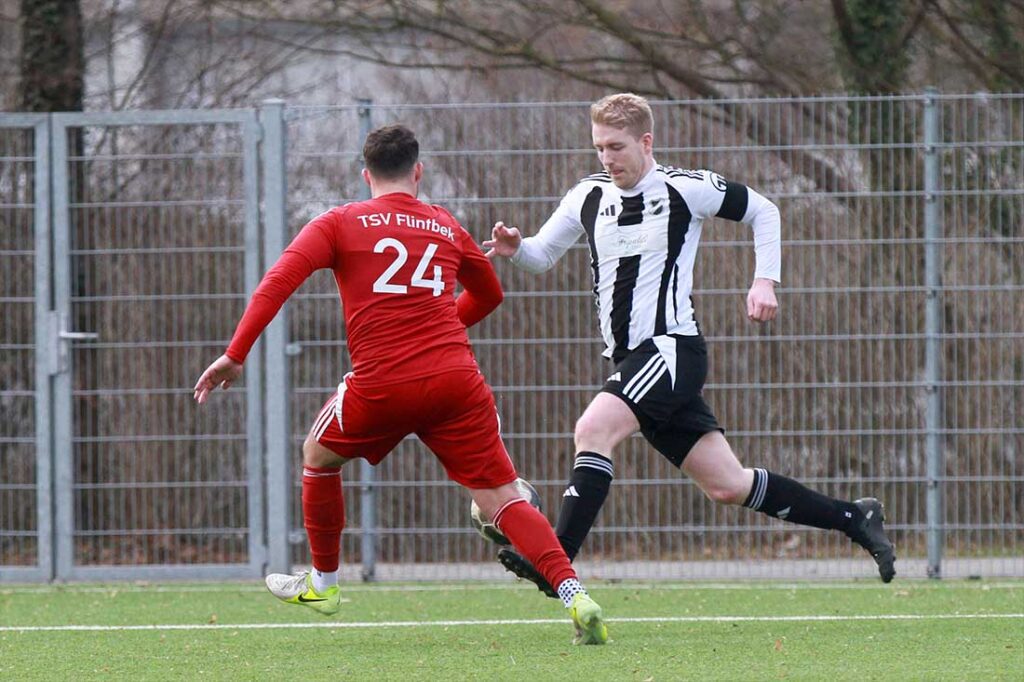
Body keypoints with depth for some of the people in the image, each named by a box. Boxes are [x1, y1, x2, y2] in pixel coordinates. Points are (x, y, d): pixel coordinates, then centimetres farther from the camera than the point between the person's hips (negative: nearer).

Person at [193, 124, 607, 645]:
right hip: (456, 379, 2)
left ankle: (323, 583, 37)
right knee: (501, 500, 0)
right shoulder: (447, 227, 19)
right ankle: (573, 594, -19)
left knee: (319, 454, 28)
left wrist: (235, 355, -5)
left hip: (381, 384, -2)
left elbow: (278, 282, -4)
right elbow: (489, 293, 36)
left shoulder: (340, 223, 10)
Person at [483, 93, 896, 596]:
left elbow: (763, 211, 6)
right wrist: (514, 248, -4)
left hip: (672, 347, -7)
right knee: (728, 486, 6)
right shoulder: (588, 196, 10)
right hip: (631, 360, 7)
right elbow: (541, 256, 19)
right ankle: (854, 519, 19)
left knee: (593, 430, -27)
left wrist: (765, 281, -3)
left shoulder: (684, 189, -6)